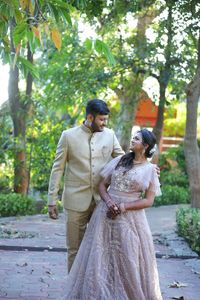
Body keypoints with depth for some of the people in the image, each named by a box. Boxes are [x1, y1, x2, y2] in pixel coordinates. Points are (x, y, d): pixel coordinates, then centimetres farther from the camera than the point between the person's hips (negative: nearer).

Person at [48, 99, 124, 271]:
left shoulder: (109, 135, 3)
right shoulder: (69, 136, -3)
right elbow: (58, 169, 0)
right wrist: (52, 200, -3)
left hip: (101, 199, 2)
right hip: (76, 200, -2)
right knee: (75, 249, 7)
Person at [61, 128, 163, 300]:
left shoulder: (150, 170, 0)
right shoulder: (119, 160, 7)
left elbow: (148, 201, -3)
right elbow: (102, 185, 8)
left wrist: (123, 207, -14)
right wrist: (108, 202, -11)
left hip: (130, 218, -2)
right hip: (107, 213, 3)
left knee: (128, 261, 3)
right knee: (100, 257, 5)